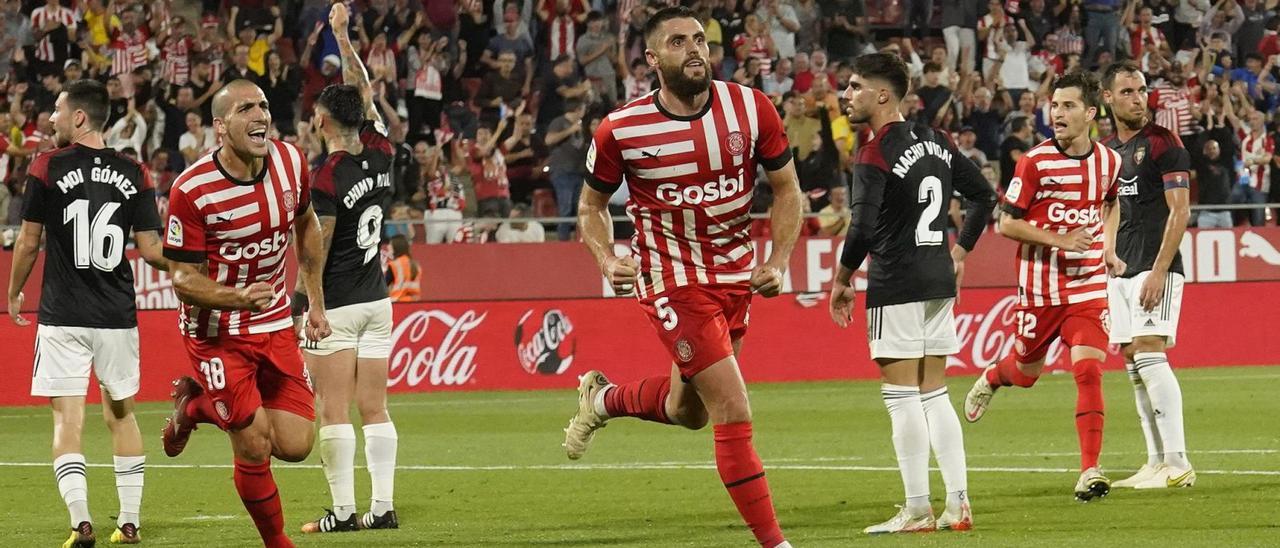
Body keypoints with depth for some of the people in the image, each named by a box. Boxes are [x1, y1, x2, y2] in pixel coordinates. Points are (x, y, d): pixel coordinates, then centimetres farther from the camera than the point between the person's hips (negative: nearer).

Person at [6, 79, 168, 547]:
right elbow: (151, 250, -1)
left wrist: (14, 293, 14)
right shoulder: (134, 175, 1)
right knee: (121, 415, 16)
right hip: (117, 315, 3)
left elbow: (28, 242, -1)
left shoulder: (47, 169, -6)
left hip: (62, 316, -3)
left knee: (67, 419, -2)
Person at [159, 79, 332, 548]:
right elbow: (183, 280, -17)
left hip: (275, 324, 5)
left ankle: (197, 404, 24)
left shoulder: (291, 162, -7)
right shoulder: (192, 190, -22)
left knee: (295, 446, -1)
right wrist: (239, 298, -35)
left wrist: (315, 302, 15)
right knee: (255, 448, -9)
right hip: (217, 332, -5)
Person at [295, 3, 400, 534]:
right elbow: (365, 93, 16)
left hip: (335, 305, -6)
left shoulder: (327, 178, -15)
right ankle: (382, 507, 4)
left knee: (334, 412, -3)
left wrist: (302, 300, -4)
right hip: (377, 299, 6)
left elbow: (317, 250, -13)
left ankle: (343, 510, -5)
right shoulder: (380, 155, 2)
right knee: (374, 409, 7)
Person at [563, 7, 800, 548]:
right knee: (734, 413, -14)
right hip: (673, 281, -5)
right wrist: (607, 260, -15)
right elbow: (591, 205, 4)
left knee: (688, 411, 20)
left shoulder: (751, 109, -7)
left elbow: (786, 188, 5)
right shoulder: (620, 131, -12)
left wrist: (778, 262, -7)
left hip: (735, 276, 5)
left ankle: (603, 398, 50)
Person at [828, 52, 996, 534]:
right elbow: (984, 196, 17)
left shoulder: (875, 155, -14)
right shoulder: (936, 142, 10)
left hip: (896, 284, -8)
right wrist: (959, 251, 22)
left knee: (901, 396, -3)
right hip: (940, 281, 8)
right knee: (934, 395, 12)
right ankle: (958, 504, 8)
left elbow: (863, 229, -21)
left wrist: (842, 279, -7)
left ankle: (917, 509, -3)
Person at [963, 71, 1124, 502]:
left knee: (1089, 370, -14)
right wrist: (1058, 240, -20)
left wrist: (1109, 248, 11)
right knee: (1026, 373, 14)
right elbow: (1006, 223, -9)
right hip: (1040, 284, -1)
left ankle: (1089, 472, -13)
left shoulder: (1109, 161, 1)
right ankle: (991, 378, 52)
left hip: (1088, 285, 2)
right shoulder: (1035, 162, -11)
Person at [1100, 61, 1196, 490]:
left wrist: (1159, 270, -18)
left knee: (1149, 354, -17)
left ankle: (1177, 463, -18)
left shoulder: (1164, 144, -6)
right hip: (1119, 272, 8)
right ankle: (1157, 462, 10)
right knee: (1134, 365, 6)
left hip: (1154, 269, -8)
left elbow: (1179, 211, -12)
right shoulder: (1106, 151, 15)